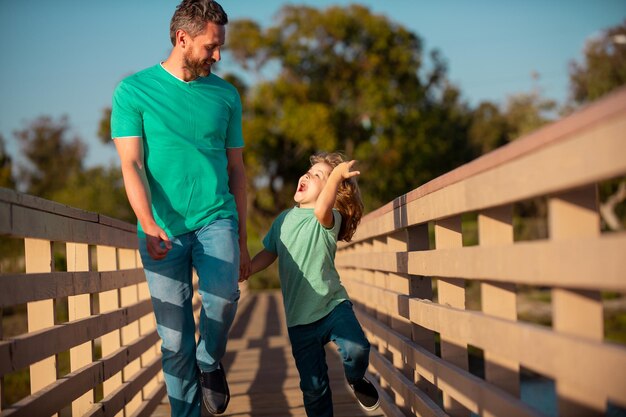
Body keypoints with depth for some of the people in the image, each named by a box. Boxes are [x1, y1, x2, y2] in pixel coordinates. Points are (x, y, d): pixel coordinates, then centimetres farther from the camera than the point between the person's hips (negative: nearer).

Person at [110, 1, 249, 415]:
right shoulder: (134, 90, 2)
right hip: (163, 229, -1)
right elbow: (131, 165, -5)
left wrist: (242, 240, 16)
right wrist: (149, 224, -21)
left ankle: (211, 361, 3)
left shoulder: (226, 95, 10)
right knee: (175, 341, 0)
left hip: (216, 219, 1)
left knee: (223, 295, -26)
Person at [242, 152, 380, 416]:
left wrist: (336, 175, -45)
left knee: (357, 349, -29)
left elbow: (321, 210, -33)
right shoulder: (283, 220, 9)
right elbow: (268, 253, 21)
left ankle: (356, 381, 5)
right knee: (313, 386, 5)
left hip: (332, 306, -4)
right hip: (299, 318, 4)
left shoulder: (330, 218, -8)